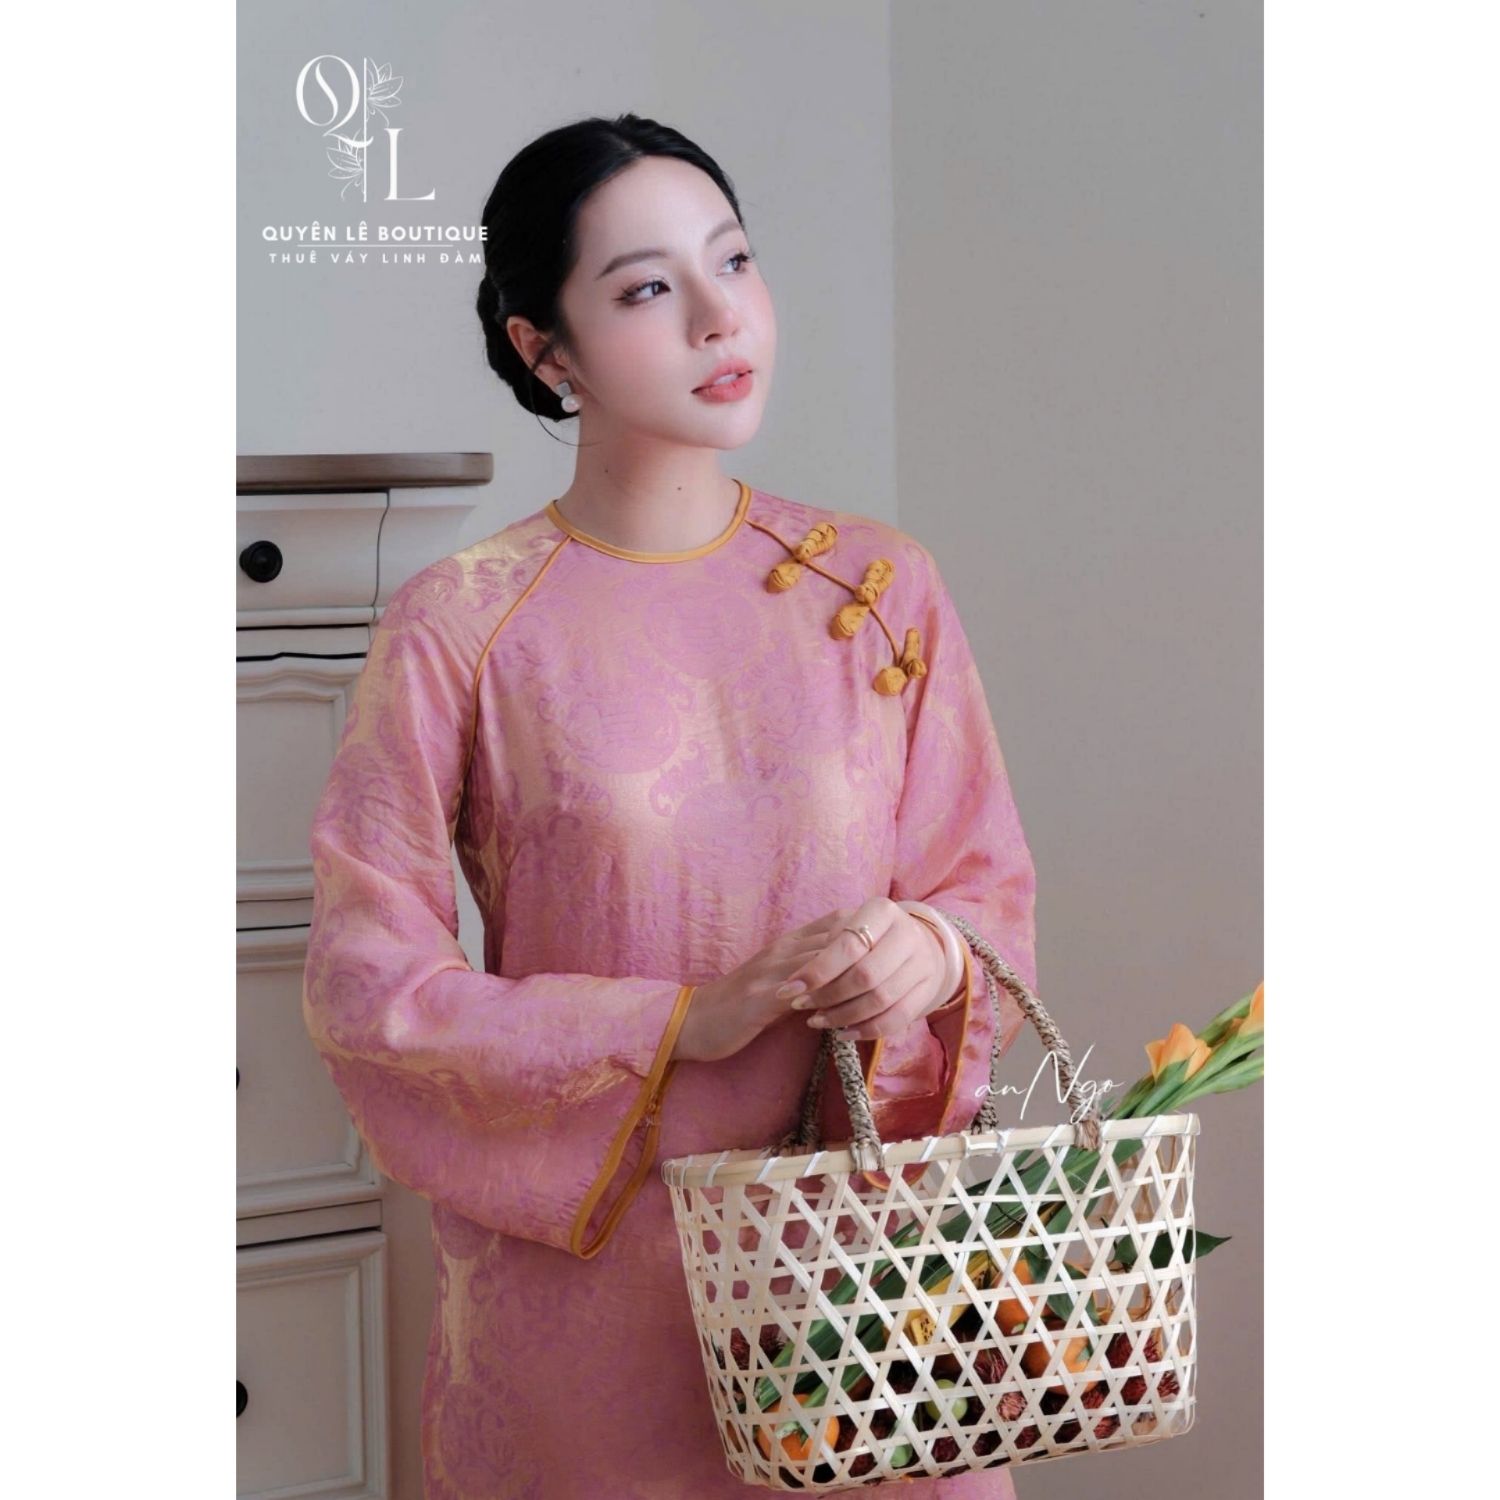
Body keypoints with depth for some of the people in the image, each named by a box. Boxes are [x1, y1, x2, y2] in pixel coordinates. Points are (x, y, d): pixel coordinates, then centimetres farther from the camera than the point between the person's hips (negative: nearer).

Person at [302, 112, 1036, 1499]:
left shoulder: (879, 587, 3)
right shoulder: (459, 629, -7)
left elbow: (991, 887, 8)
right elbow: (365, 985, -8)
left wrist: (933, 954, -15)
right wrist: (676, 1023, -17)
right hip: (583, 1271, -2)